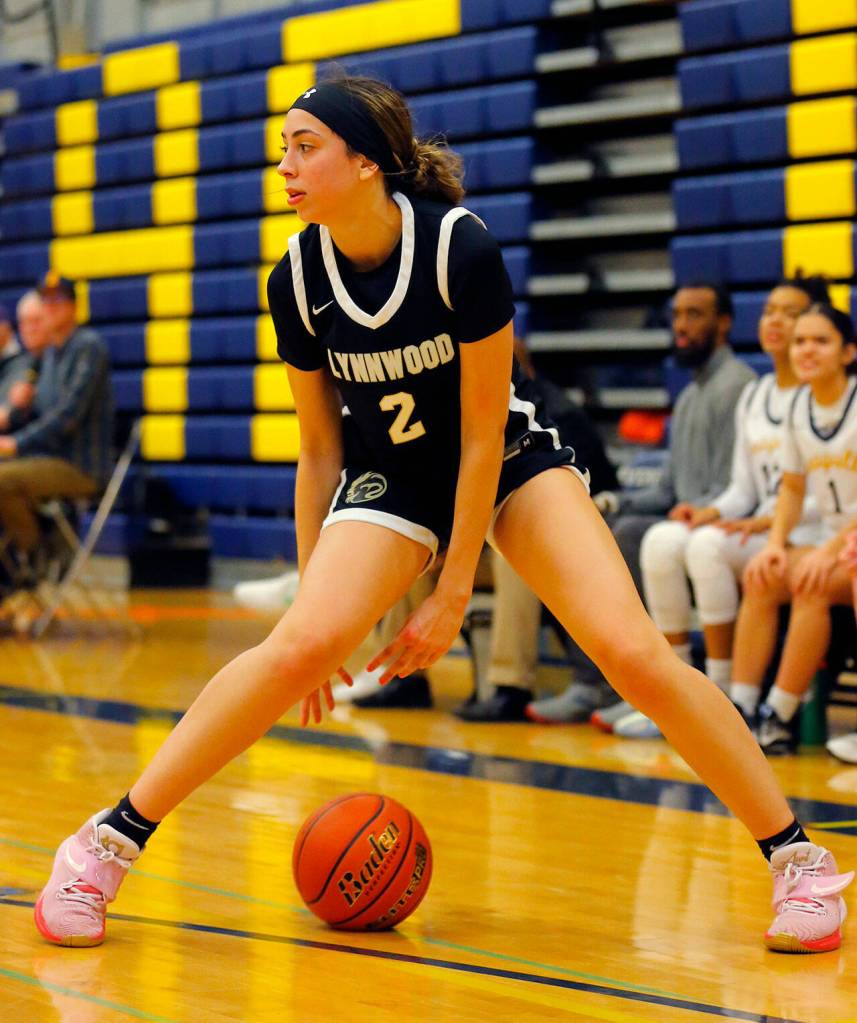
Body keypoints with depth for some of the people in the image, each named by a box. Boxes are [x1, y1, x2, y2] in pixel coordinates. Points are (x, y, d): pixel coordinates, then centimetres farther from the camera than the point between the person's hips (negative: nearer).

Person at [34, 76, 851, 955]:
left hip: (511, 465, -2)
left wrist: (454, 594, -16)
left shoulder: (461, 248, -26)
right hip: (391, 478, 2)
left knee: (632, 653, -19)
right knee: (303, 644, -24)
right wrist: (311, 584, 0)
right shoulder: (297, 280, -15)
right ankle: (109, 842, -15)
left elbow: (483, 437, -18)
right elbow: (319, 451, -3)